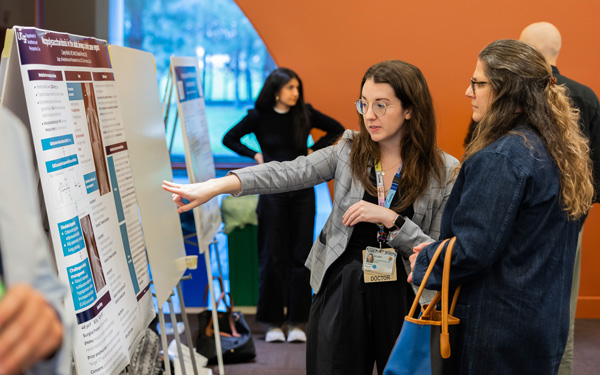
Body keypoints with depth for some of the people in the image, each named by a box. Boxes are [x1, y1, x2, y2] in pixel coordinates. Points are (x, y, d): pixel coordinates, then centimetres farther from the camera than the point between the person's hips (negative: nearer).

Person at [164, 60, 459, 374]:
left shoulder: (444, 171, -4)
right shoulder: (349, 151, 0)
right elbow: (287, 173, -14)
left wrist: (390, 218, -19)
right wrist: (215, 186, -27)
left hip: (402, 297, -1)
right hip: (341, 291, 1)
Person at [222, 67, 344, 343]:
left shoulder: (305, 113, 2)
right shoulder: (260, 116, -1)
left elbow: (336, 129, 13)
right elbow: (229, 138, 8)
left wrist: (314, 150, 4)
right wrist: (255, 155, -2)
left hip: (302, 189, 2)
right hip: (272, 189, -1)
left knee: (301, 255, 1)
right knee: (272, 256, 0)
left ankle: (297, 322, 7)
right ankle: (273, 323, 8)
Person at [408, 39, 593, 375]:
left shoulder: (502, 158, -22)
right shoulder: (560, 149, 7)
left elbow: (471, 252, -22)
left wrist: (424, 263, -3)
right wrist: (439, 249, 12)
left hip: (499, 332, -9)